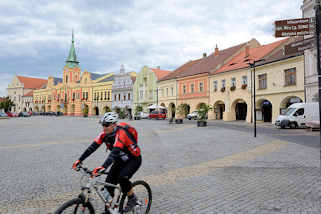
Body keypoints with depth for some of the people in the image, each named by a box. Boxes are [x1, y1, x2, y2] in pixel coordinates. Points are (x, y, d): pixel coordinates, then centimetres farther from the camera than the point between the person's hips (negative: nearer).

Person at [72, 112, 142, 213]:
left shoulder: (120, 133, -32)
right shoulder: (104, 133, -12)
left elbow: (114, 152, -44)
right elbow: (93, 147, -16)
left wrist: (103, 167, -54)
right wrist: (79, 160, -24)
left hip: (134, 159, -7)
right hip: (121, 160, 7)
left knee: (122, 178, -28)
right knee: (109, 182, -2)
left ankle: (132, 199, 0)